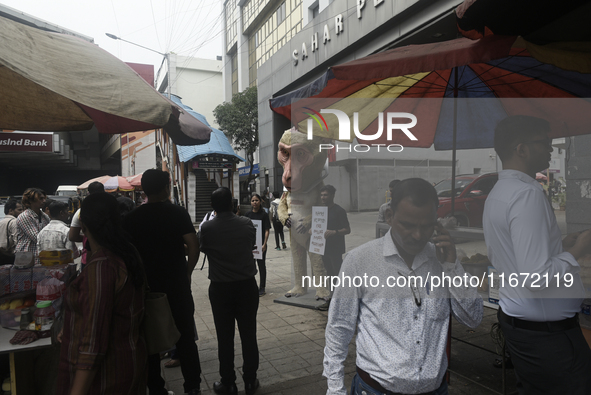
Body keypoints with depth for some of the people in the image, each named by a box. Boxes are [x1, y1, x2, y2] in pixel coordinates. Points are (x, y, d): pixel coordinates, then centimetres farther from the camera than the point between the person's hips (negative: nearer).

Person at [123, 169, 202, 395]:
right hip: (177, 284, -1)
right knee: (185, 336, 12)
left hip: (146, 285, 2)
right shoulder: (178, 213, -8)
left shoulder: (132, 218, -2)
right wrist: (187, 272, -1)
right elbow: (193, 246, -15)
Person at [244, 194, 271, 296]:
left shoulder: (264, 215, -6)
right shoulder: (247, 215, 5)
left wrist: (264, 244, -15)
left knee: (261, 265, 6)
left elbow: (267, 231, -7)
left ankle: (262, 288, 16)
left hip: (260, 244, -4)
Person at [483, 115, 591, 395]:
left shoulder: (497, 193, 7)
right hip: (546, 331, -9)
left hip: (512, 317, 9)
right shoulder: (528, 194, -22)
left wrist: (558, 244, 13)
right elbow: (536, 278, -27)